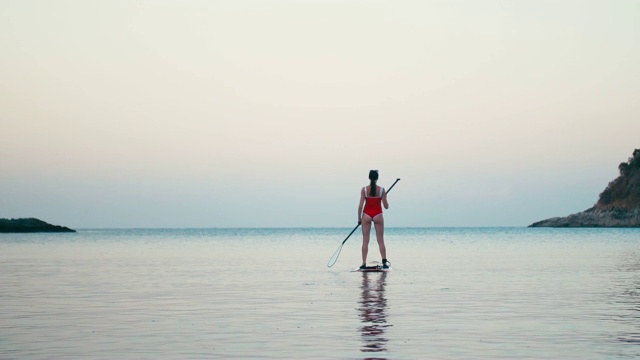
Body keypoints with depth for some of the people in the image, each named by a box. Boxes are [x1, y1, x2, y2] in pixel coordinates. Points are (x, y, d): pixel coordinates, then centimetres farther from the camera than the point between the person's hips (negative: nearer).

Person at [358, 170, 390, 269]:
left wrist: (359, 218, 4)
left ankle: (364, 263, 2)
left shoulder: (364, 189, -5)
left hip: (366, 214, 0)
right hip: (378, 215, 0)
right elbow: (386, 206, -3)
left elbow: (360, 206, -6)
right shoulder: (381, 190, -5)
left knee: (365, 241, 4)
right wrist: (385, 199, 18)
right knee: (380, 241, 4)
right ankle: (384, 262, -3)